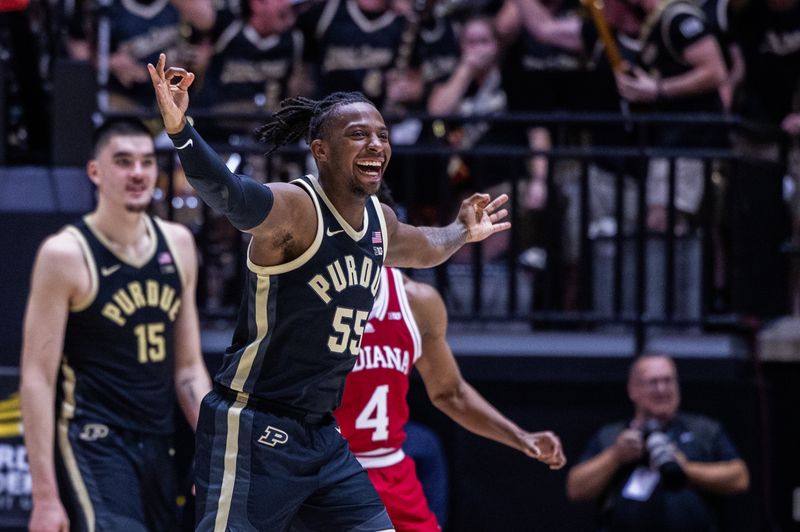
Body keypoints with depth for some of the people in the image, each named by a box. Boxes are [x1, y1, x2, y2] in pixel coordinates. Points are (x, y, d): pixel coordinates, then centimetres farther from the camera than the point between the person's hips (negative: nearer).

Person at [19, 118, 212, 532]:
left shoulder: (177, 245, 10)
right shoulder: (65, 255, -8)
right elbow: (37, 378, -10)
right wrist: (45, 496, -15)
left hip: (157, 449, 7)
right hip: (92, 448, -7)